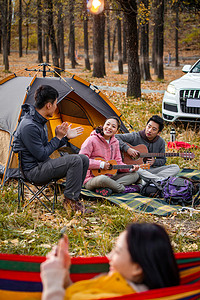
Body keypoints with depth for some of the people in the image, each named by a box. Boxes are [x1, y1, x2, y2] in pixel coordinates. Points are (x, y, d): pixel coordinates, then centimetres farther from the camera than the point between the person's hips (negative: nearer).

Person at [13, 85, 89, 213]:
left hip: (42, 165, 10)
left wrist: (66, 137, 11)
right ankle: (70, 201, -11)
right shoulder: (29, 126, -24)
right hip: (33, 171, -10)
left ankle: (72, 197, 6)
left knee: (84, 159, 2)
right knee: (75, 160, -24)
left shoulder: (38, 121, 10)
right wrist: (58, 138, -13)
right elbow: (42, 155, -21)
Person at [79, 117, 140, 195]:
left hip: (109, 177, 8)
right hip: (91, 179, -8)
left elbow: (118, 162, 13)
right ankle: (123, 189, -13)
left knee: (134, 175, -1)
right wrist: (101, 164, -20)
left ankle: (104, 189, -22)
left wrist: (130, 168, -5)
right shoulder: (92, 140, -10)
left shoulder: (115, 142, 11)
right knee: (102, 179, -43)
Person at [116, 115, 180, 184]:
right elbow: (116, 137, -13)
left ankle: (148, 181, -35)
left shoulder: (161, 142, 6)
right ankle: (161, 180, -41)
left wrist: (154, 161, -7)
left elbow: (163, 160, 16)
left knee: (175, 167, -13)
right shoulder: (135, 137, -6)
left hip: (150, 169, 5)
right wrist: (127, 149, -25)